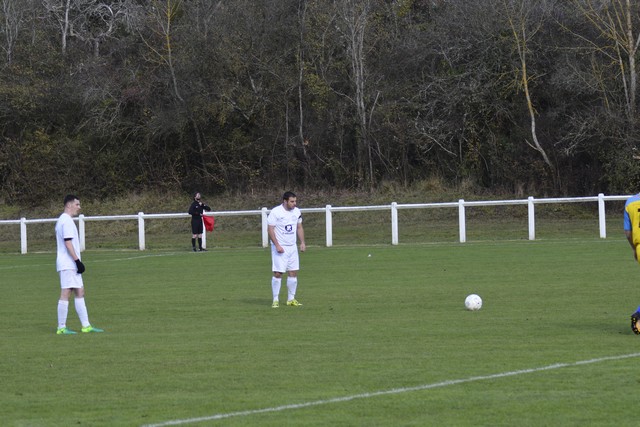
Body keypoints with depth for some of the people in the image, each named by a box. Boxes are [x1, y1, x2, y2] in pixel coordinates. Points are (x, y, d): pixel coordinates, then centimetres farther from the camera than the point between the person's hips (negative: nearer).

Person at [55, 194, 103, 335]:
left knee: (80, 292, 10)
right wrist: (77, 260, -21)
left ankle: (86, 325, 11)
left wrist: (77, 262, 22)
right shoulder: (67, 221, -14)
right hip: (68, 264, -11)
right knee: (66, 294, -8)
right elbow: (68, 243, -21)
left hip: (70, 265, 11)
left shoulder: (62, 220, 18)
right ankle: (61, 327, -5)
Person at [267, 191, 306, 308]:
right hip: (280, 248, -6)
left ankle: (291, 299, 14)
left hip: (292, 247, 6)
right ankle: (275, 300, 0)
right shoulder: (275, 212, -13)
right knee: (278, 273, -7)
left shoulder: (297, 212, 6)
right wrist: (277, 245, -19)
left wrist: (302, 242, 7)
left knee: (293, 272, 4)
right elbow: (270, 229, -13)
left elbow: (299, 227, 17)